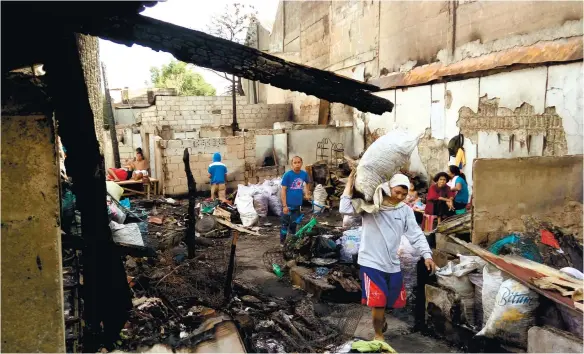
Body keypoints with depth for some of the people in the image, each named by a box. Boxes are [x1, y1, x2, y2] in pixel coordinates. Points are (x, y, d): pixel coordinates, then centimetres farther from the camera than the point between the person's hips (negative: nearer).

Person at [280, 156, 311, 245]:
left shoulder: (304, 174, 0)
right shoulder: (287, 175, -13)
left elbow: (306, 183, 23)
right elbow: (283, 190, -13)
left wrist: (306, 193, 13)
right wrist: (284, 205, -17)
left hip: (297, 204, 4)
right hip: (288, 204, -4)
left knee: (294, 224, 15)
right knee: (285, 223, 4)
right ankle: (282, 241, 16)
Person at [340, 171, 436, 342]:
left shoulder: (406, 210, 2)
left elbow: (416, 234, 1)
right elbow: (345, 209, -20)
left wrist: (427, 255, -12)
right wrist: (350, 181, -20)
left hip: (392, 264, 5)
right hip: (371, 262, -5)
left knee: (392, 300, 20)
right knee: (377, 303, -3)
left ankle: (381, 320, 51)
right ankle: (378, 334, 22)